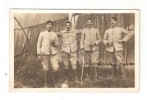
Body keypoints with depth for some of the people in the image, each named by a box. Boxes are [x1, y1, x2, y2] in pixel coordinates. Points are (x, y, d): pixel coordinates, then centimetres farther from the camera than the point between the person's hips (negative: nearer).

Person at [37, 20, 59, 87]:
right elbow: (39, 44, 6)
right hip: (45, 54, -1)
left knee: (56, 68, -10)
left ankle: (54, 78, 18)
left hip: (53, 53, 2)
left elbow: (57, 44, 17)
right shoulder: (42, 34, 6)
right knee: (46, 69, 1)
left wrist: (54, 43, -6)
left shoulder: (54, 34, 13)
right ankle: (46, 83, 17)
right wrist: (39, 54, -2)